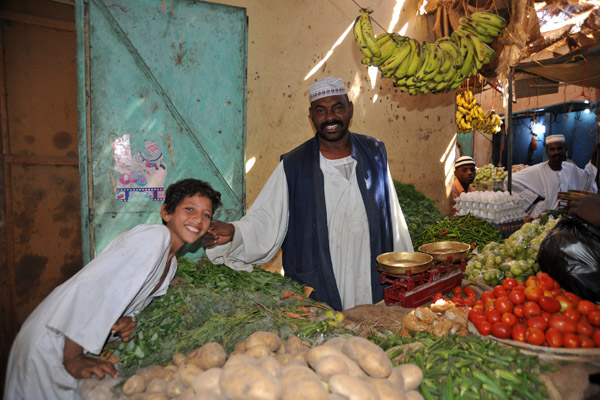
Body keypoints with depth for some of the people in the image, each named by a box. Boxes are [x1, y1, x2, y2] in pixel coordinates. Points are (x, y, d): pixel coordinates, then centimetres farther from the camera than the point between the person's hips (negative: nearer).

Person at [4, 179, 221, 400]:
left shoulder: (171, 264, 7)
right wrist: (73, 359, -28)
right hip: (52, 342, -8)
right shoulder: (154, 235, -22)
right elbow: (91, 286, -29)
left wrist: (126, 323, -8)